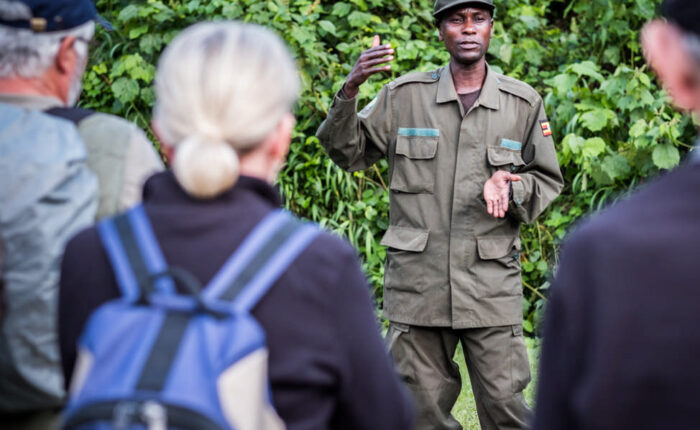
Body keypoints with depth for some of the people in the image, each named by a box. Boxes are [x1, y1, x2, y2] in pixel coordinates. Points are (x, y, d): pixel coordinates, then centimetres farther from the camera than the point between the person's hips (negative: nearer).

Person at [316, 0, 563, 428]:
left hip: (491, 284, 0)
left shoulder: (523, 103, 6)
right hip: (417, 280, 1)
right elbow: (348, 152, 6)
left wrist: (510, 188, -11)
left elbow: (547, 182, 11)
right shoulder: (405, 95, 6)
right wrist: (350, 92, -9)